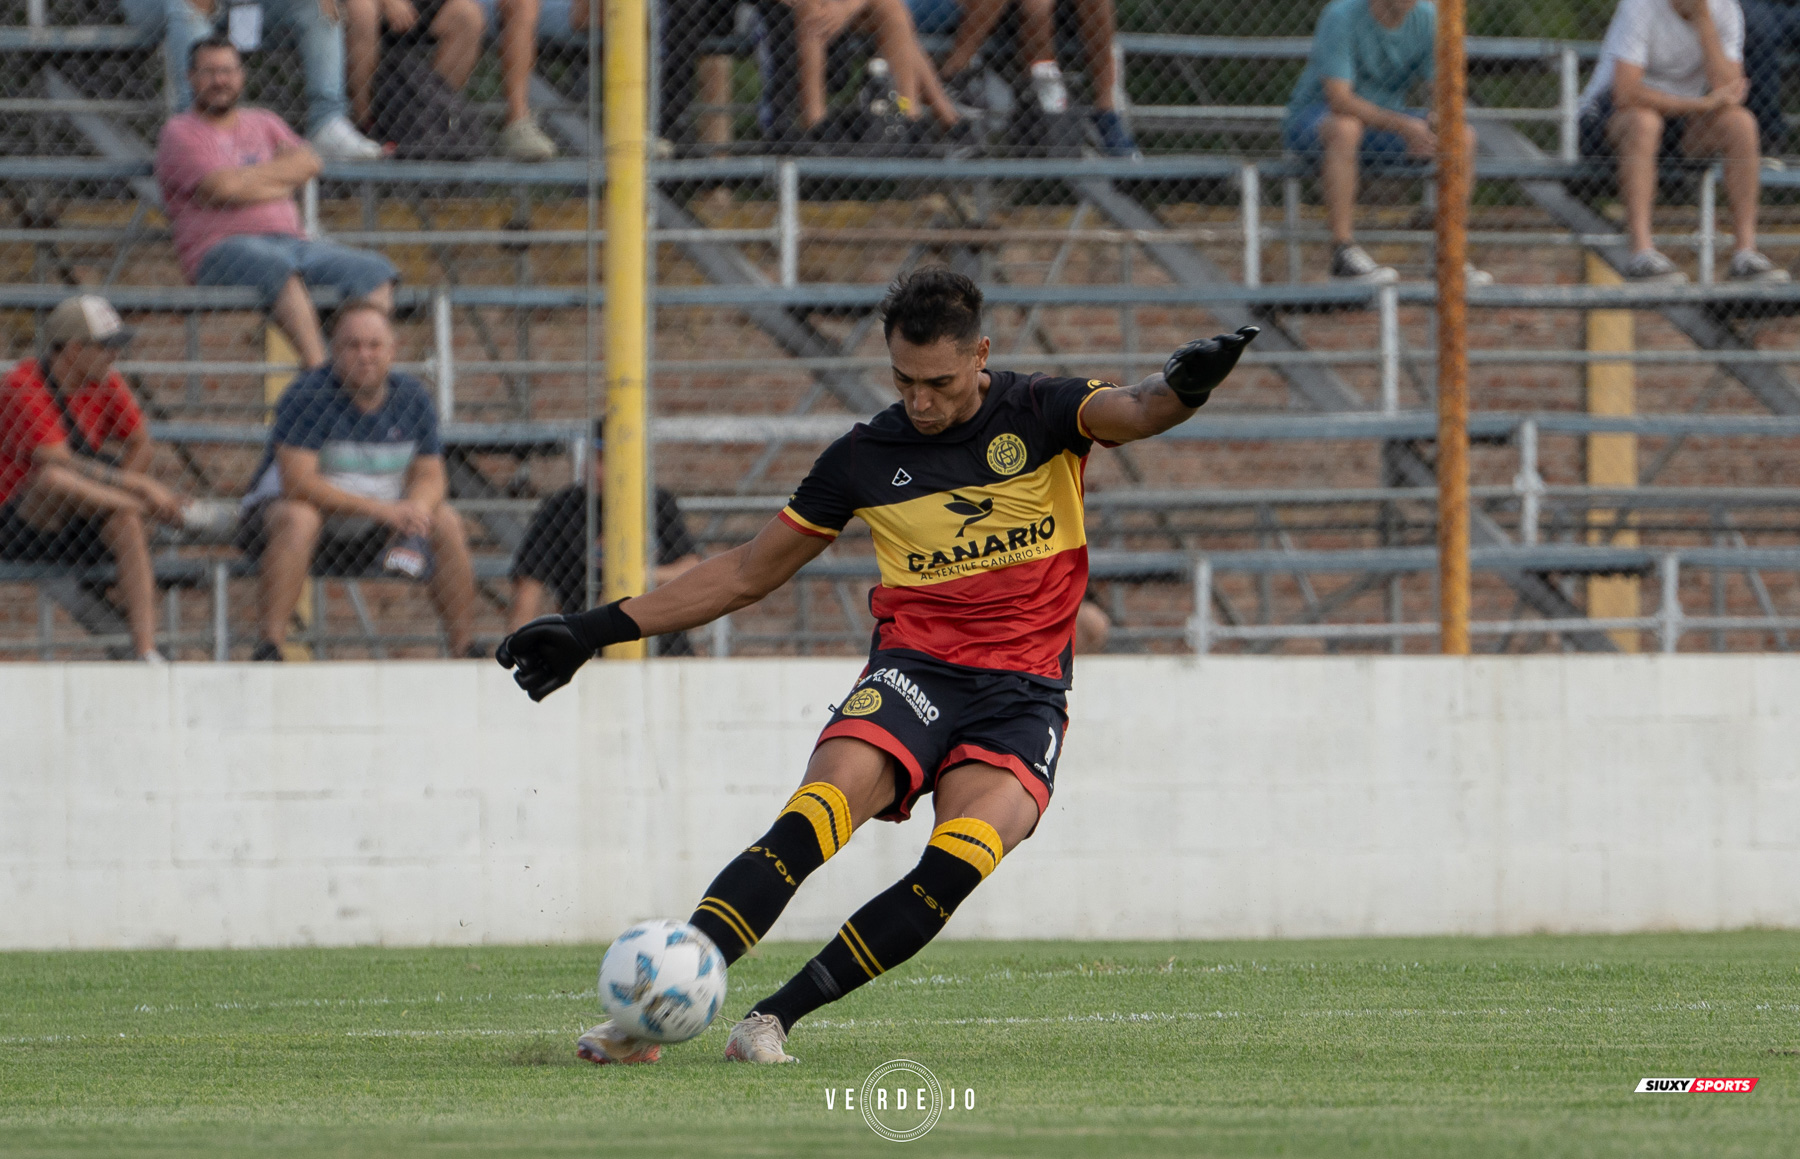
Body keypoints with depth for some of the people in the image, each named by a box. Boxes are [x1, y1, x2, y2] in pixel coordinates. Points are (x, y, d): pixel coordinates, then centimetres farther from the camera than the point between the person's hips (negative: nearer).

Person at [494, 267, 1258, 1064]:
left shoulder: (1042, 415, 3)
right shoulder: (865, 458, 8)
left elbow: (1132, 413, -17)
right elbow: (747, 573, 15)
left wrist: (1180, 389, -43)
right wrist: (597, 631, 12)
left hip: (1023, 690, -1)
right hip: (915, 668, 1)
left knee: (958, 861, -28)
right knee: (815, 816, -27)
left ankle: (777, 1016, -21)